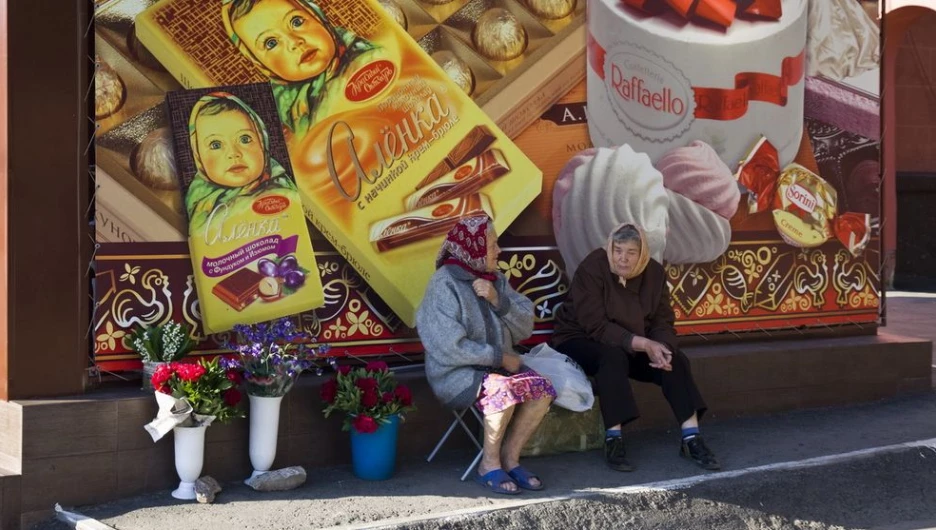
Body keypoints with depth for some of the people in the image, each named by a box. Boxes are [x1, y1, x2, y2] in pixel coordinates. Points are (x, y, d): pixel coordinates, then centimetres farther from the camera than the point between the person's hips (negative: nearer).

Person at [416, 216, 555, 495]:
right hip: (456, 375, -7)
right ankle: (489, 464, -14)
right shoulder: (445, 285, -13)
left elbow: (525, 328, 3)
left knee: (543, 388, -18)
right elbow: (449, 347, -21)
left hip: (496, 367, 7)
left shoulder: (495, 280, 9)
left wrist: (497, 300, -13)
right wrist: (500, 357, -17)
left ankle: (510, 457, -5)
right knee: (505, 389, -33)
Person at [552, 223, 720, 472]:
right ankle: (613, 440, -33)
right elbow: (595, 325, -26)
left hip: (635, 346, 5)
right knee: (613, 356, -36)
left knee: (674, 359, -17)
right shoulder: (592, 269, -21)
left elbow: (663, 322, -2)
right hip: (580, 340, -5)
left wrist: (661, 347, -26)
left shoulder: (654, 273, -4)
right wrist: (643, 344, -33)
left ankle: (691, 438, -16)